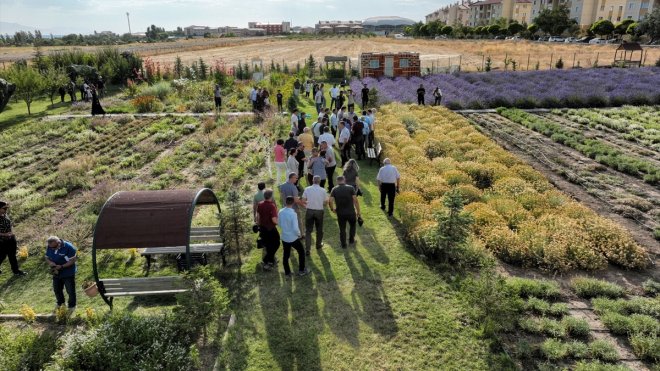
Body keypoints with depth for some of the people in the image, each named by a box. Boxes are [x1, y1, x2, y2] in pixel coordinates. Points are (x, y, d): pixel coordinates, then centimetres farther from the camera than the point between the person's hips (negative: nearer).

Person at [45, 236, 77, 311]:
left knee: (70, 291, 8)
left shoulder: (68, 247, -25)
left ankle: (72, 305, 30)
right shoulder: (49, 247, -8)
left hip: (68, 273, -5)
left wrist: (61, 266, -30)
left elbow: (72, 260, -21)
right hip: (56, 273, 6)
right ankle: (60, 303, 48)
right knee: (57, 289, 23)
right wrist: (50, 263, -18)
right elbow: (47, 258, 5)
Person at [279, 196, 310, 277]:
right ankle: (301, 270, 25)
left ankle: (287, 272, 29)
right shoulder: (293, 214, -24)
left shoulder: (280, 212, -6)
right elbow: (295, 228, -24)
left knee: (286, 255, 18)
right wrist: (299, 234, -5)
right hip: (293, 238, -5)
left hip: (284, 238, 5)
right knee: (301, 252, 18)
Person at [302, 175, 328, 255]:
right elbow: (326, 202, -3)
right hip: (319, 211, 0)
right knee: (319, 229, 20)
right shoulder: (323, 190, -7)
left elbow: (303, 200, -4)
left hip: (309, 211, 0)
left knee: (308, 230, 5)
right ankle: (318, 245, 36)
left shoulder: (307, 189, -6)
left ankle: (307, 249, -1)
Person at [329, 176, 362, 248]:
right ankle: (351, 240, 37)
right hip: (351, 212, 0)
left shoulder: (334, 189, -1)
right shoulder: (351, 188, -3)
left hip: (340, 213, 0)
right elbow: (355, 200, -9)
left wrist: (332, 209, 6)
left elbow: (330, 201, -12)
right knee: (352, 225, 26)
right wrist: (358, 211, -2)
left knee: (342, 229, 16)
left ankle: (343, 244, 24)